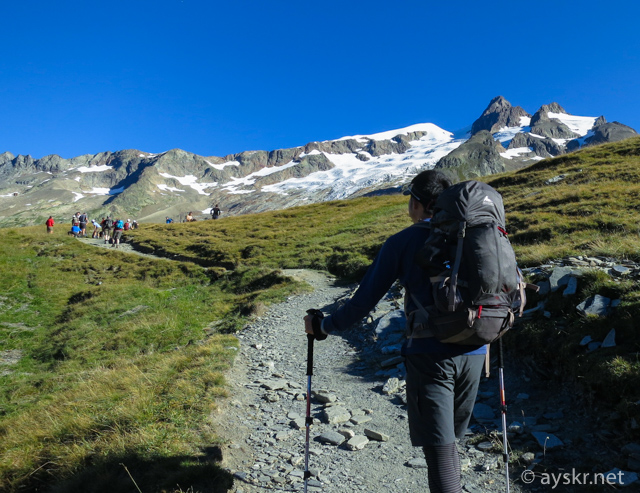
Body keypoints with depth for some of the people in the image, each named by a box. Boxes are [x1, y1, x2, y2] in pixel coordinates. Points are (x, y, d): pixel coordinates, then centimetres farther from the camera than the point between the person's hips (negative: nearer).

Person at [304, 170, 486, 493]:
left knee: (439, 451, 2)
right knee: (449, 443, 23)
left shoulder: (402, 242, -5)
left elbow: (364, 302, -5)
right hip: (473, 353, 5)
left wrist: (322, 326, 8)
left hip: (429, 355, -5)